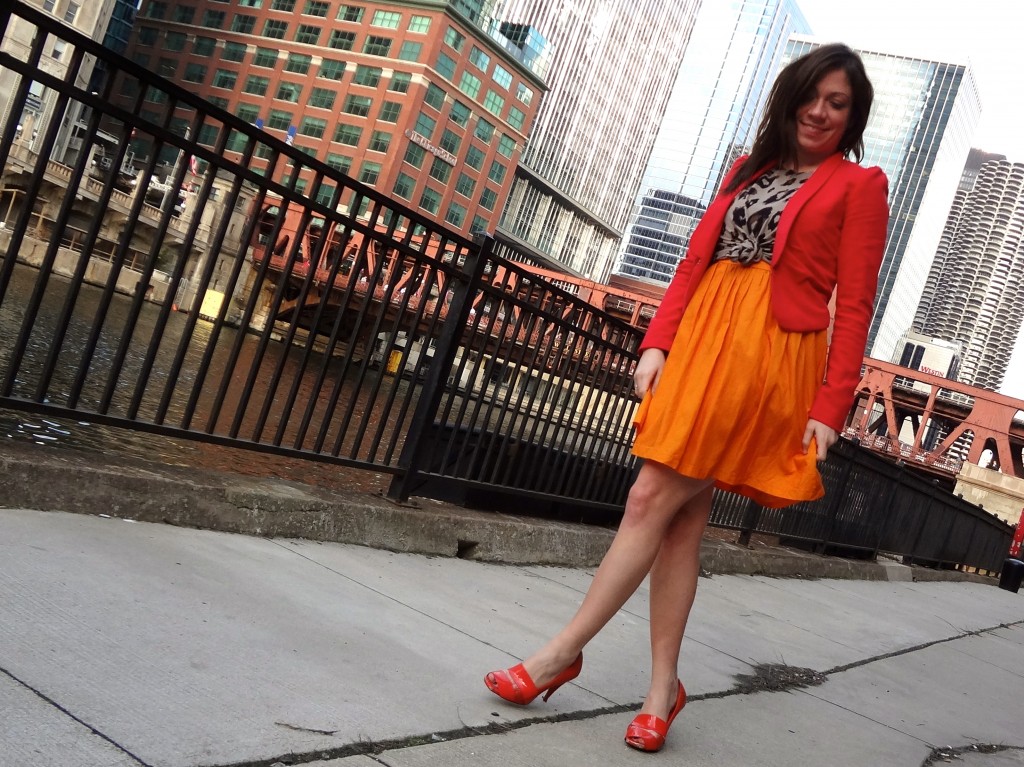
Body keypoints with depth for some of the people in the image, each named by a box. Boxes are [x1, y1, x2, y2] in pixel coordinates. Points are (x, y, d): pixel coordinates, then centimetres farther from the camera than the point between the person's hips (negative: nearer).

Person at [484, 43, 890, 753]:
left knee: (652, 501, -9)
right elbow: (696, 259, 15)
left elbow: (854, 307, -1)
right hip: (701, 339, 6)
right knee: (682, 520, 4)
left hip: (768, 354, -5)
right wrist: (658, 343, 3)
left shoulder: (859, 186, 5)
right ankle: (664, 685, 12)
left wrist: (830, 408, -8)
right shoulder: (750, 168, 21)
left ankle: (564, 650, 1)